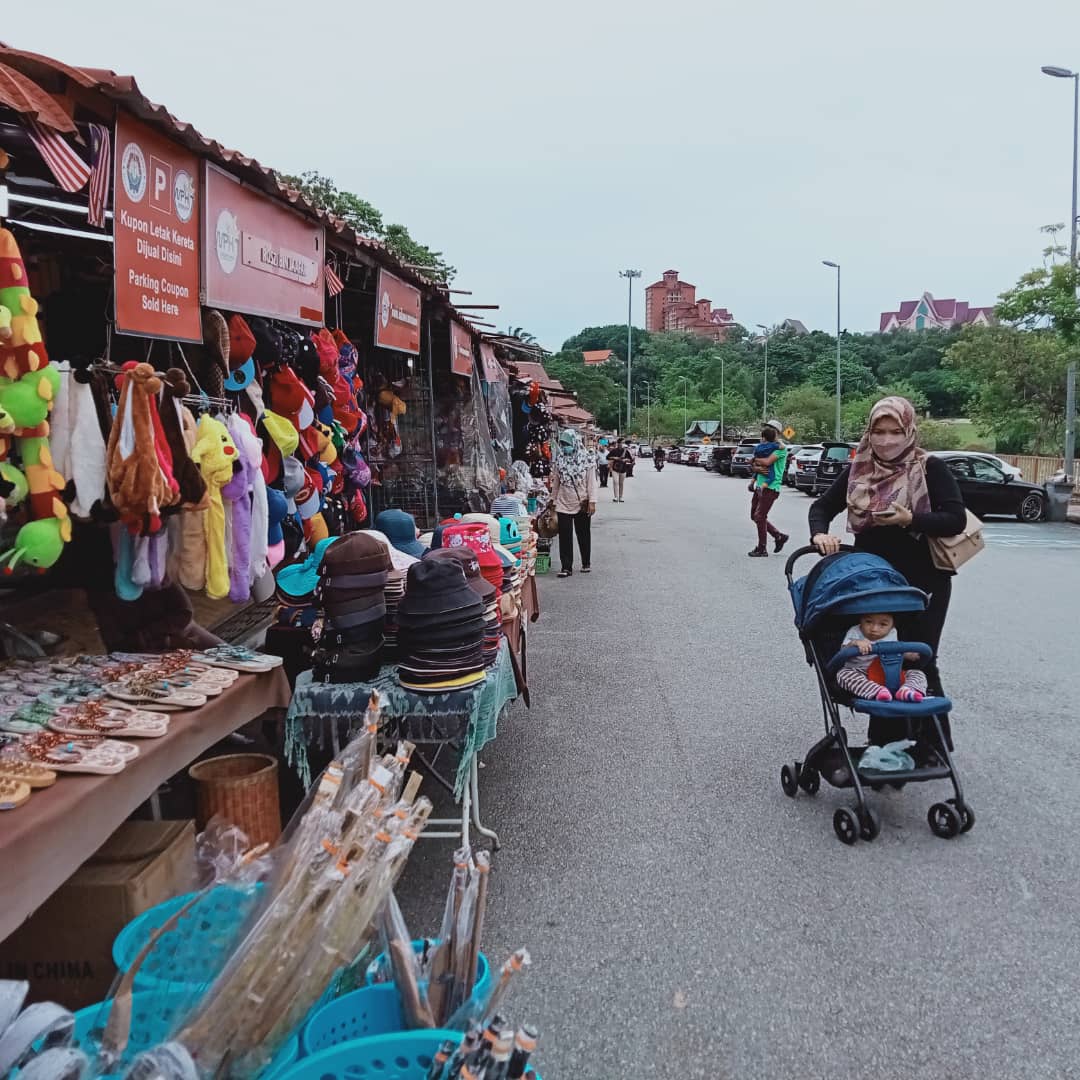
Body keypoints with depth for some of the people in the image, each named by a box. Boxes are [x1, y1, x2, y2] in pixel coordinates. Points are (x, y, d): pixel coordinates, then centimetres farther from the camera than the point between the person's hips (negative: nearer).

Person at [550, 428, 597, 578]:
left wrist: (592, 501, -11)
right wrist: (553, 499, 11)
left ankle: (586, 563, 26)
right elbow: (555, 482, 9)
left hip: (582, 504, -2)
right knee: (565, 536, 0)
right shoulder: (559, 460, 2)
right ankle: (566, 567, 4)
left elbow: (591, 481, -7)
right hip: (563, 504, 2)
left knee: (584, 534, 11)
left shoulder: (586, 459, -6)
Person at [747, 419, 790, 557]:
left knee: (759, 516, -9)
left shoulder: (781, 448, -6)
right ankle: (779, 536, 21)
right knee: (754, 516, 11)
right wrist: (757, 468, -9)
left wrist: (756, 460, -3)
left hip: (770, 487, -9)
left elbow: (767, 461, -20)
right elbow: (753, 467, 12)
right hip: (760, 486, 9)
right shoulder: (764, 448, 19)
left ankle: (762, 549, -1)